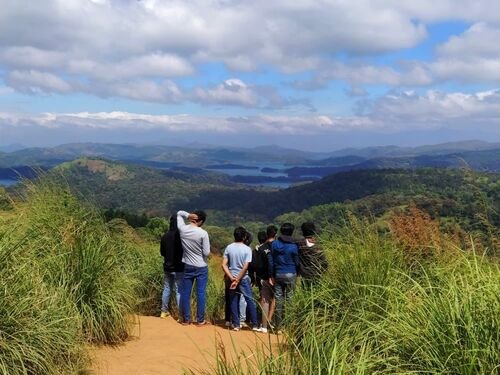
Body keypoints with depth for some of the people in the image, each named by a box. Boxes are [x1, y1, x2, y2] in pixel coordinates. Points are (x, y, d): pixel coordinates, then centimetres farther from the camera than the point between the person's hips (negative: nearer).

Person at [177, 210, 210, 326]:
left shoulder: (182, 229, -7)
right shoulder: (203, 233, -18)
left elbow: (179, 213, 11)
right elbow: (206, 253, -15)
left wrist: (188, 215, -8)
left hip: (187, 266, 3)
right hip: (201, 268, -3)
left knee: (185, 293, 11)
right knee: (201, 293, 5)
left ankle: (186, 319, 17)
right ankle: (200, 320, 11)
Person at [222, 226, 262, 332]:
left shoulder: (229, 248, 0)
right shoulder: (247, 249, -8)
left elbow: (224, 265, -6)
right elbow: (245, 267, -14)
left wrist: (231, 278, -8)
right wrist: (237, 280, -12)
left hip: (232, 278, 3)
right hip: (244, 279, -3)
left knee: (234, 301, 9)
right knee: (250, 301, 5)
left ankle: (236, 325, 11)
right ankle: (254, 325, 6)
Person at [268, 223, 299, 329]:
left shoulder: (274, 244, 2)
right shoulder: (293, 246, -6)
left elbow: (270, 260, 3)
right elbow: (297, 262, -1)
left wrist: (271, 275, 8)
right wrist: (297, 274, 12)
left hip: (278, 274, 3)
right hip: (290, 275, -3)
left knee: (278, 299, 8)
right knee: (289, 299, 2)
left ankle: (278, 325, 11)